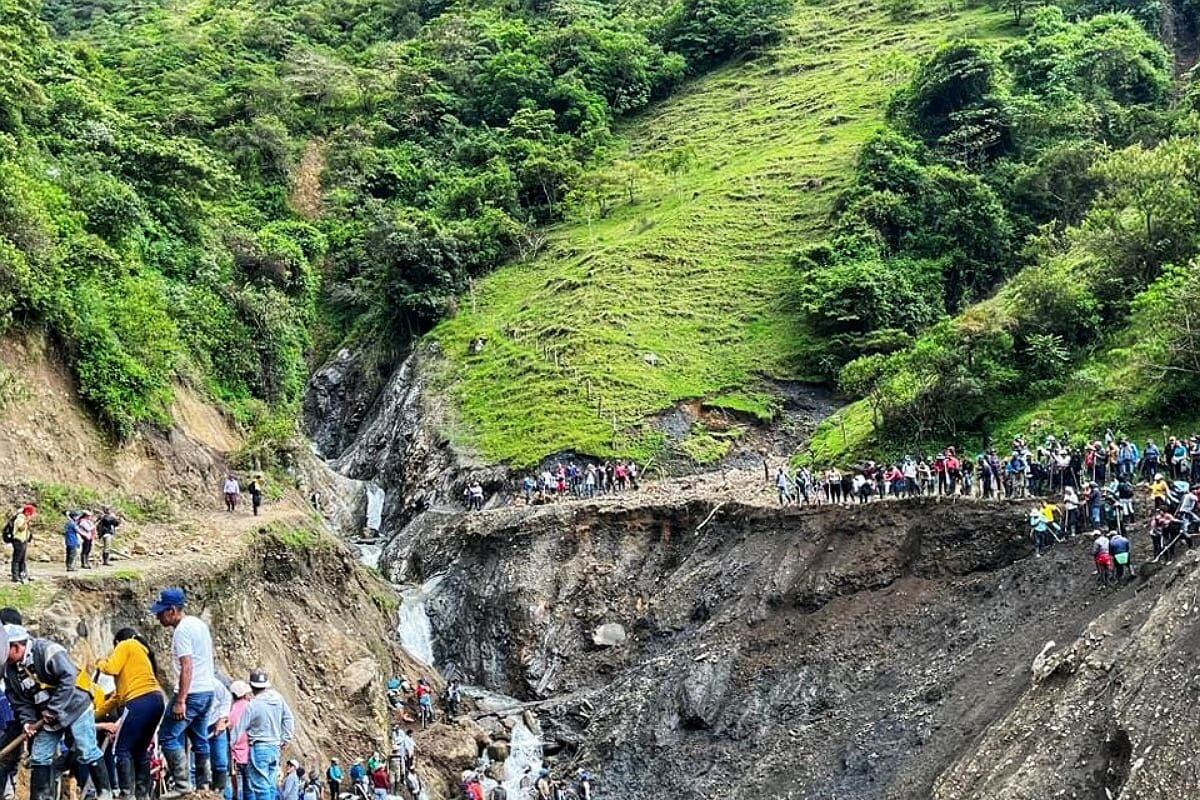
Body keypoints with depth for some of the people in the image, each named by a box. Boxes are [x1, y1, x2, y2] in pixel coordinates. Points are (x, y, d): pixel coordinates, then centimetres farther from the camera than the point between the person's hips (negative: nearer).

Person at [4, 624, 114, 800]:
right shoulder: (10, 670, 2)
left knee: (87, 753, -6)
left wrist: (53, 709, -24)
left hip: (75, 709, -7)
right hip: (46, 718, 7)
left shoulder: (48, 651, -22)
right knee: (39, 758, 5)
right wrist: (27, 720, -13)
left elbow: (69, 678, -28)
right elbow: (19, 701, 5)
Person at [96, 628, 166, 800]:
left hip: (141, 701, -9)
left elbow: (112, 668, -6)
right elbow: (120, 693, 32)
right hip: (155, 701, 9)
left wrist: (100, 663, 17)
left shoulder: (126, 645, 10)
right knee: (140, 750, 15)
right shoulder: (140, 651, 32)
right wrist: (97, 713, 34)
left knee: (123, 749, -3)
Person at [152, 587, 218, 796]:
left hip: (191, 693, -10)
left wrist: (180, 701, -24)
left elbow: (187, 667, -22)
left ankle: (183, 785, -7)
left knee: (168, 737, -5)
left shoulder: (182, 630, -15)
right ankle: (203, 785, 19)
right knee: (200, 739, 15)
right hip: (207, 691, 10)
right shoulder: (199, 624, 14)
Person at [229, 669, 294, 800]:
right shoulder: (278, 699, 2)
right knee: (270, 785, 13)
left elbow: (239, 728, -7)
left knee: (260, 786, -5)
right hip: (275, 747, 6)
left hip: (259, 748, -6)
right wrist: (285, 740, 16)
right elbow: (289, 719, 8)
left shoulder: (253, 705, -14)